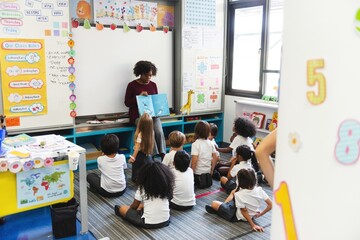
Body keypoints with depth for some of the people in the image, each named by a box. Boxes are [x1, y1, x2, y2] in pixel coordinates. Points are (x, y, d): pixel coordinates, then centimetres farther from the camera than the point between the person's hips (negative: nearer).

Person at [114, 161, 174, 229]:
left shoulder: (142, 188, -9)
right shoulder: (166, 186, -3)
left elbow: (134, 206, 4)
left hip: (148, 223, -5)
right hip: (165, 221, 5)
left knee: (122, 209, 10)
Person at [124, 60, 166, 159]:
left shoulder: (153, 85, 13)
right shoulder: (132, 85, 1)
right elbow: (127, 103, -1)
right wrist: (139, 96, -15)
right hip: (138, 115, -3)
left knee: (159, 132, -24)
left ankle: (163, 156, -20)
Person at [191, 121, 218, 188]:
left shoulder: (195, 144, -17)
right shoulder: (210, 143, -1)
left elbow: (194, 160, -21)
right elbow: (215, 157, 4)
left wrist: (192, 172, -9)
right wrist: (212, 170, 16)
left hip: (198, 172, -4)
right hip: (208, 171, 4)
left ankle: (199, 181, -1)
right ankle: (208, 178, 3)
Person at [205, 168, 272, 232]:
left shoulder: (239, 194, -32)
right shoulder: (259, 190, -19)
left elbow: (244, 211, -25)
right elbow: (270, 205, -14)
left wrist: (253, 225, -15)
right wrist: (260, 214, -2)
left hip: (237, 217, -6)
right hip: (252, 215, 6)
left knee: (214, 204, 1)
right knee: (233, 192, 16)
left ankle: (218, 209, 32)